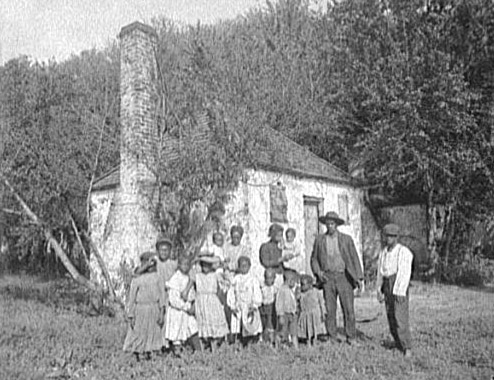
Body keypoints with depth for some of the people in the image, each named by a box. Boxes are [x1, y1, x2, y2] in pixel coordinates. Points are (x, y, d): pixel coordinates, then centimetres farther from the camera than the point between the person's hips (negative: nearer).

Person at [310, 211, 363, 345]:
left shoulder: (346, 239, 3)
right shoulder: (319, 240, 6)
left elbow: (354, 258, 2)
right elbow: (314, 259, 13)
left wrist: (359, 277, -6)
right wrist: (318, 271, -6)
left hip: (344, 277, -1)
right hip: (327, 278, 1)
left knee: (348, 309, -3)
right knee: (330, 310, 2)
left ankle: (351, 338, 7)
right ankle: (332, 339, 10)